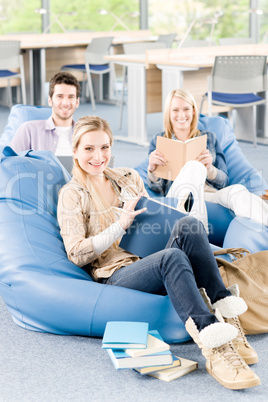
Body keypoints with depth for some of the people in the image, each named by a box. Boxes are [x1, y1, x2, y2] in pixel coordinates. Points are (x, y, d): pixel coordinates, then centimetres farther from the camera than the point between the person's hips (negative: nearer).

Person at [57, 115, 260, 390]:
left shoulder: (127, 177, 20)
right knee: (172, 257, -37)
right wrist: (121, 224, -14)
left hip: (150, 262, 5)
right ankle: (214, 349, -50)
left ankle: (224, 309, -33)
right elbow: (77, 254, -5)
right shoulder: (72, 195, 4)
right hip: (117, 276, -5)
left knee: (187, 225, -26)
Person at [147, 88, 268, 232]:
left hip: (213, 196, 2)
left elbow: (224, 182, 17)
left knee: (238, 191, -35)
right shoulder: (158, 141, 21)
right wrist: (152, 169, -10)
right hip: (178, 197, -2)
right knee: (194, 167, -35)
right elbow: (157, 188, 13)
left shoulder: (209, 138, 26)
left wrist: (209, 169, -6)